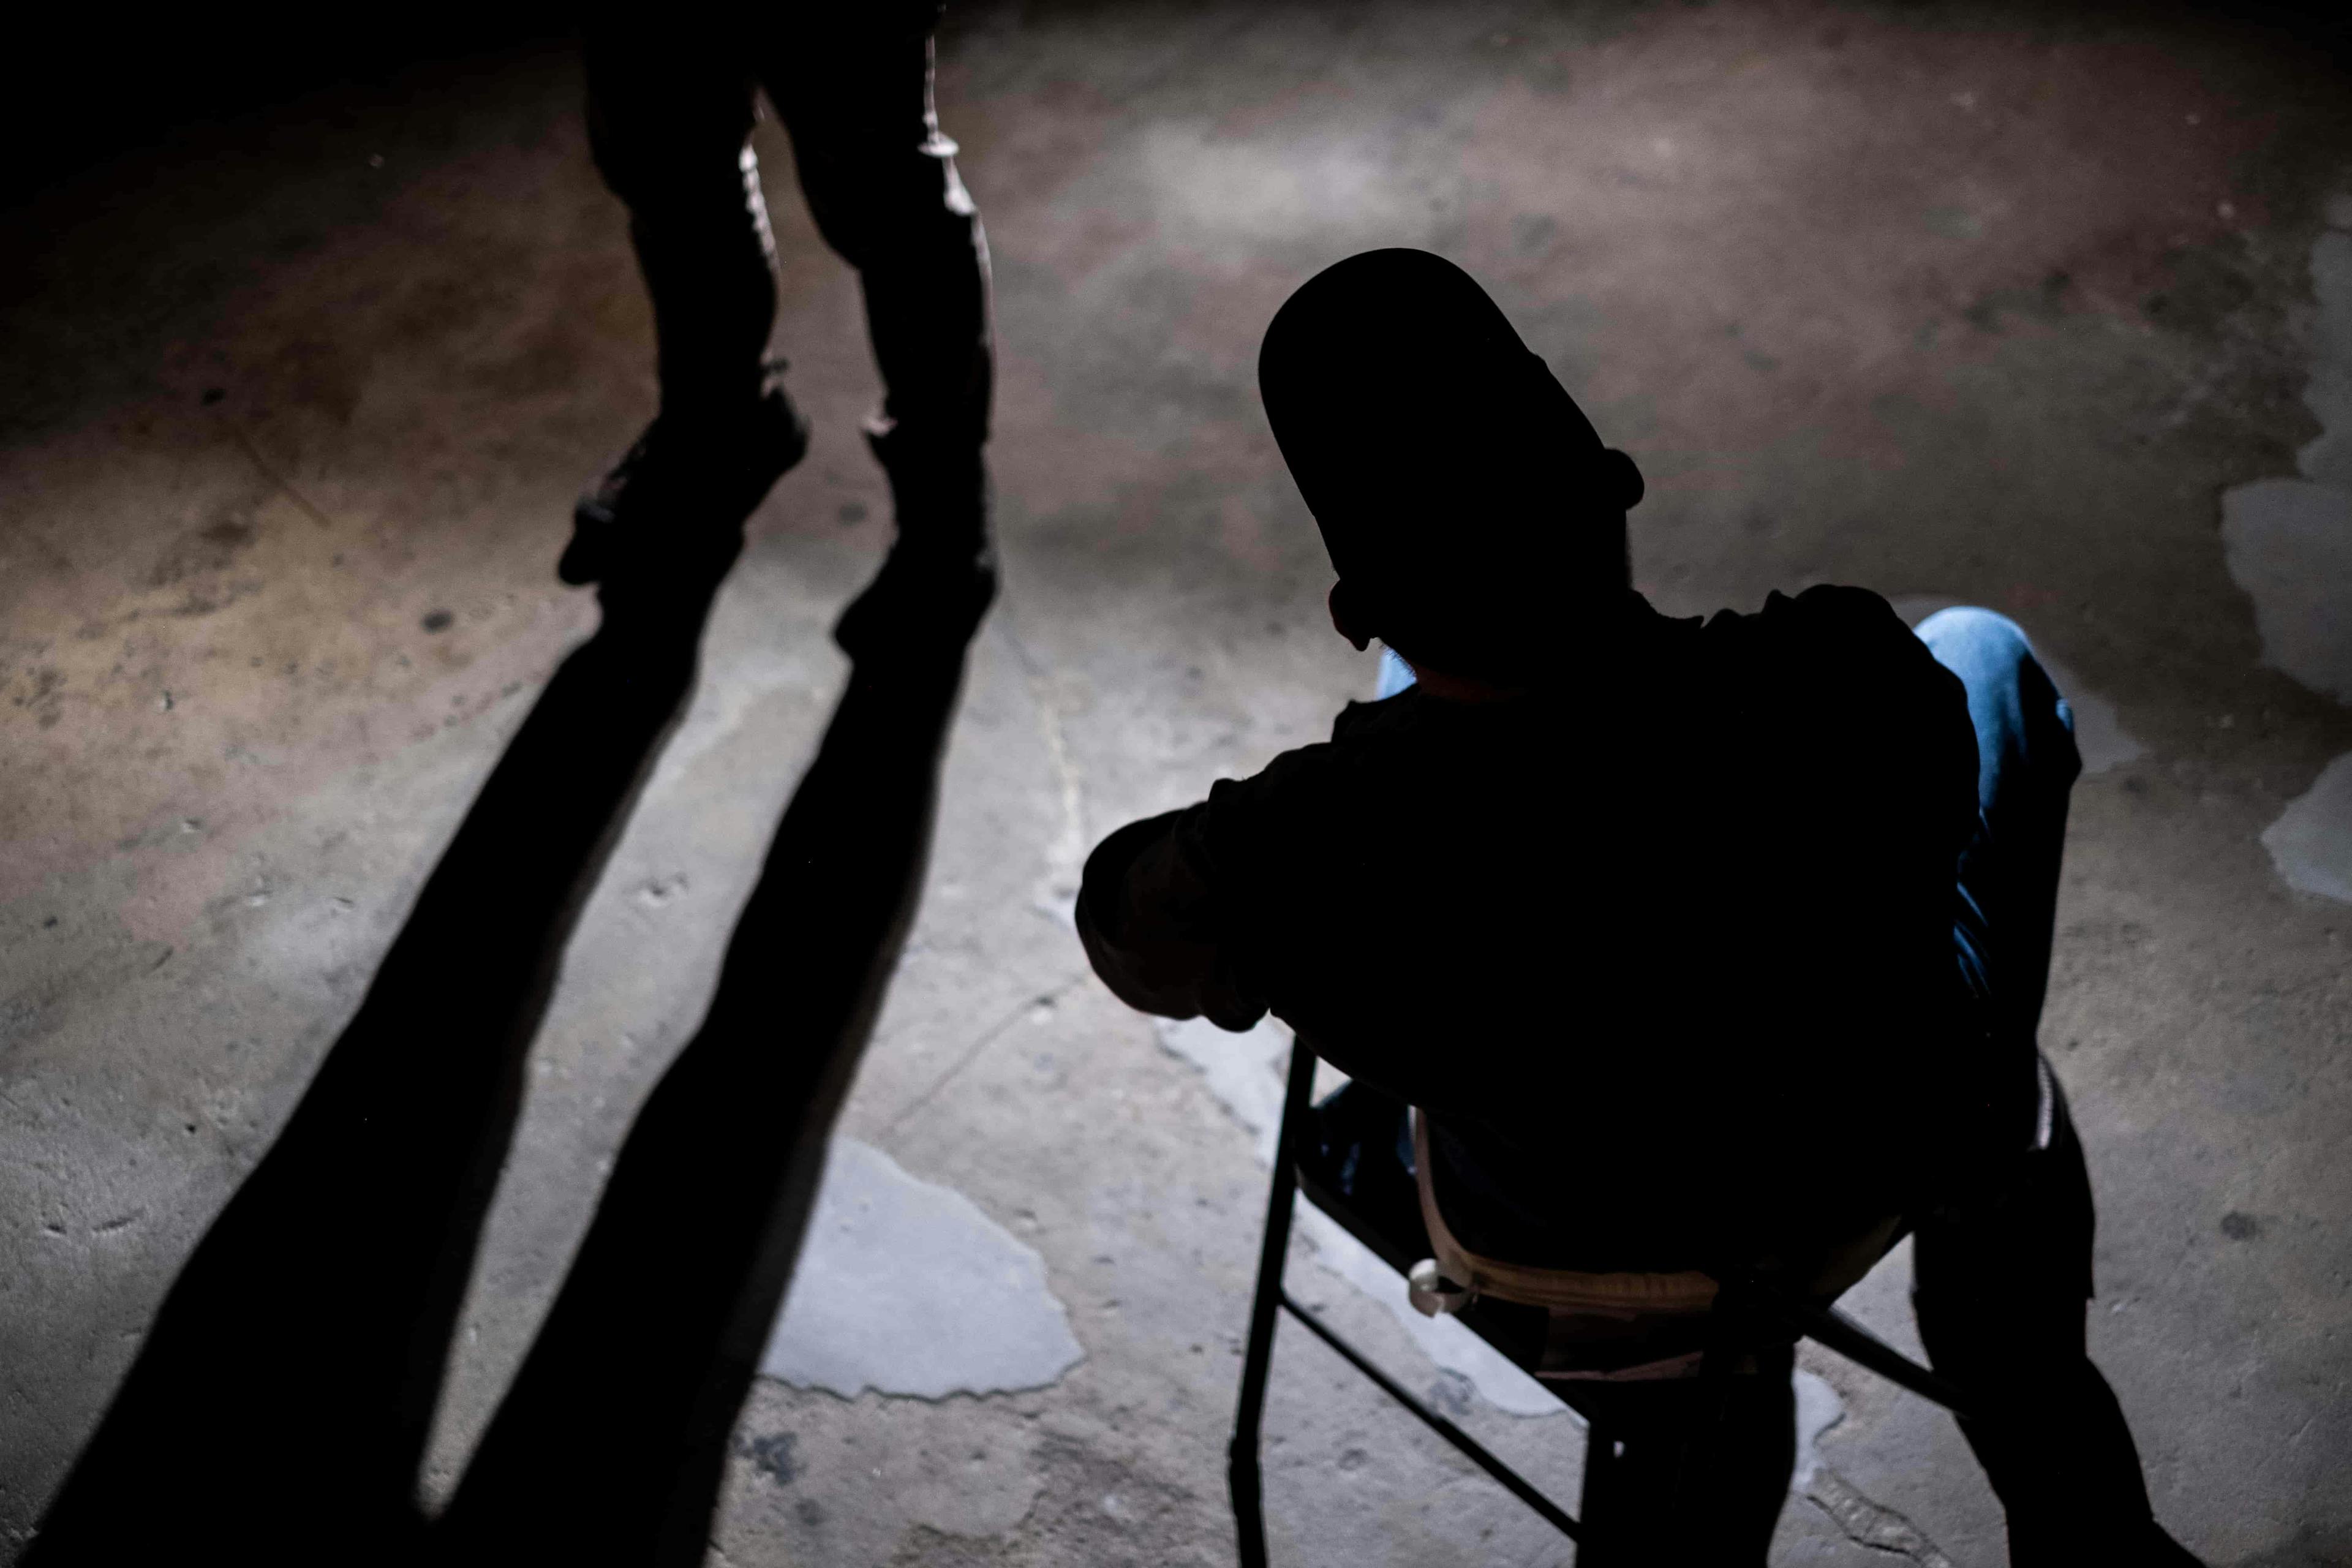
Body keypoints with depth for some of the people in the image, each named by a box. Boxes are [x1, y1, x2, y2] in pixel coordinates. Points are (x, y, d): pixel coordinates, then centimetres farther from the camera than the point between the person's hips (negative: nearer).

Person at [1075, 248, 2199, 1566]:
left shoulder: (1287, 869, -37)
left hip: (1560, 1228, 1)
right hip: (1887, 1141, -1)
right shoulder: (1852, 689, -38)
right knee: (1981, 653, 25)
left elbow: (1136, 938, -11)